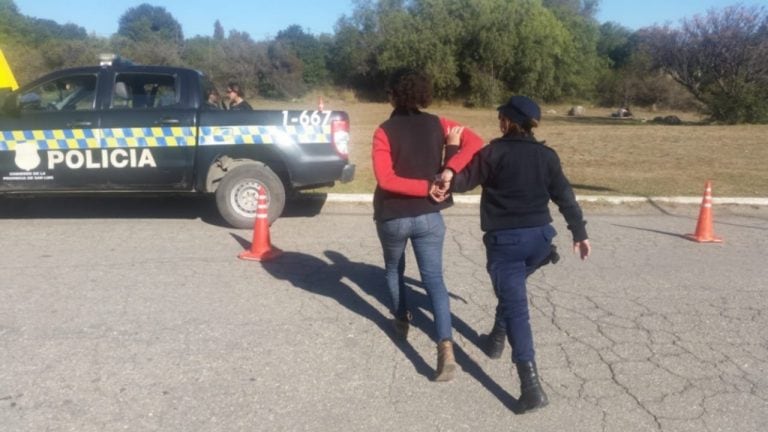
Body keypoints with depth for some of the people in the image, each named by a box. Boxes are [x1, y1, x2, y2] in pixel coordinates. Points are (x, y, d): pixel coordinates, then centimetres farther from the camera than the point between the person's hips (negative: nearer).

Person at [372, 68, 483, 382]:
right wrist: (449, 171, -17)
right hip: (429, 216, 2)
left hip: (392, 217, -2)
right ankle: (446, 348, -14)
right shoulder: (436, 124, 1)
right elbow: (475, 142, -9)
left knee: (394, 269, 25)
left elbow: (385, 178, -19)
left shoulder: (385, 131, -10)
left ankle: (402, 322, 41)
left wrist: (427, 187, -14)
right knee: (434, 279, 0)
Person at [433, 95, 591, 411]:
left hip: (504, 239, -5)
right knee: (512, 292, 32)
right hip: (540, 237, 5)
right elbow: (565, 196, 8)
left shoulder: (493, 152, -7)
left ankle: (531, 385, -15)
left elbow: (465, 180, -3)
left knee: (515, 306, -8)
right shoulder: (547, 155, 6)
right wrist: (579, 233, 13)